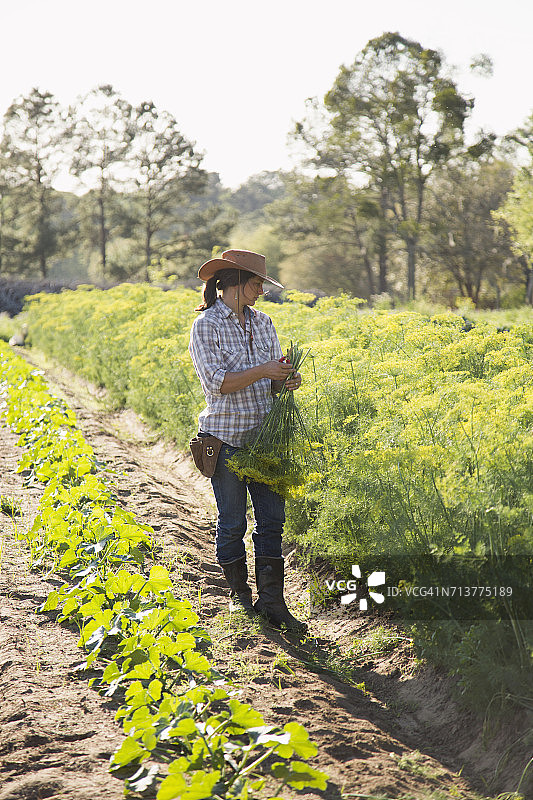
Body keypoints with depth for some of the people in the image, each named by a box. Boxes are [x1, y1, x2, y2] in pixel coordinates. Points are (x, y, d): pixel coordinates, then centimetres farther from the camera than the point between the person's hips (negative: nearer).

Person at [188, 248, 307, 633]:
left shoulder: (263, 322, 11)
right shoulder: (206, 326, -6)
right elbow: (216, 383, -15)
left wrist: (287, 381, -6)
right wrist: (262, 372, -21)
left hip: (264, 438, 5)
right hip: (226, 439, -5)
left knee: (272, 519, 3)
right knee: (233, 523, 4)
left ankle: (271, 602, 9)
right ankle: (241, 598, 19)